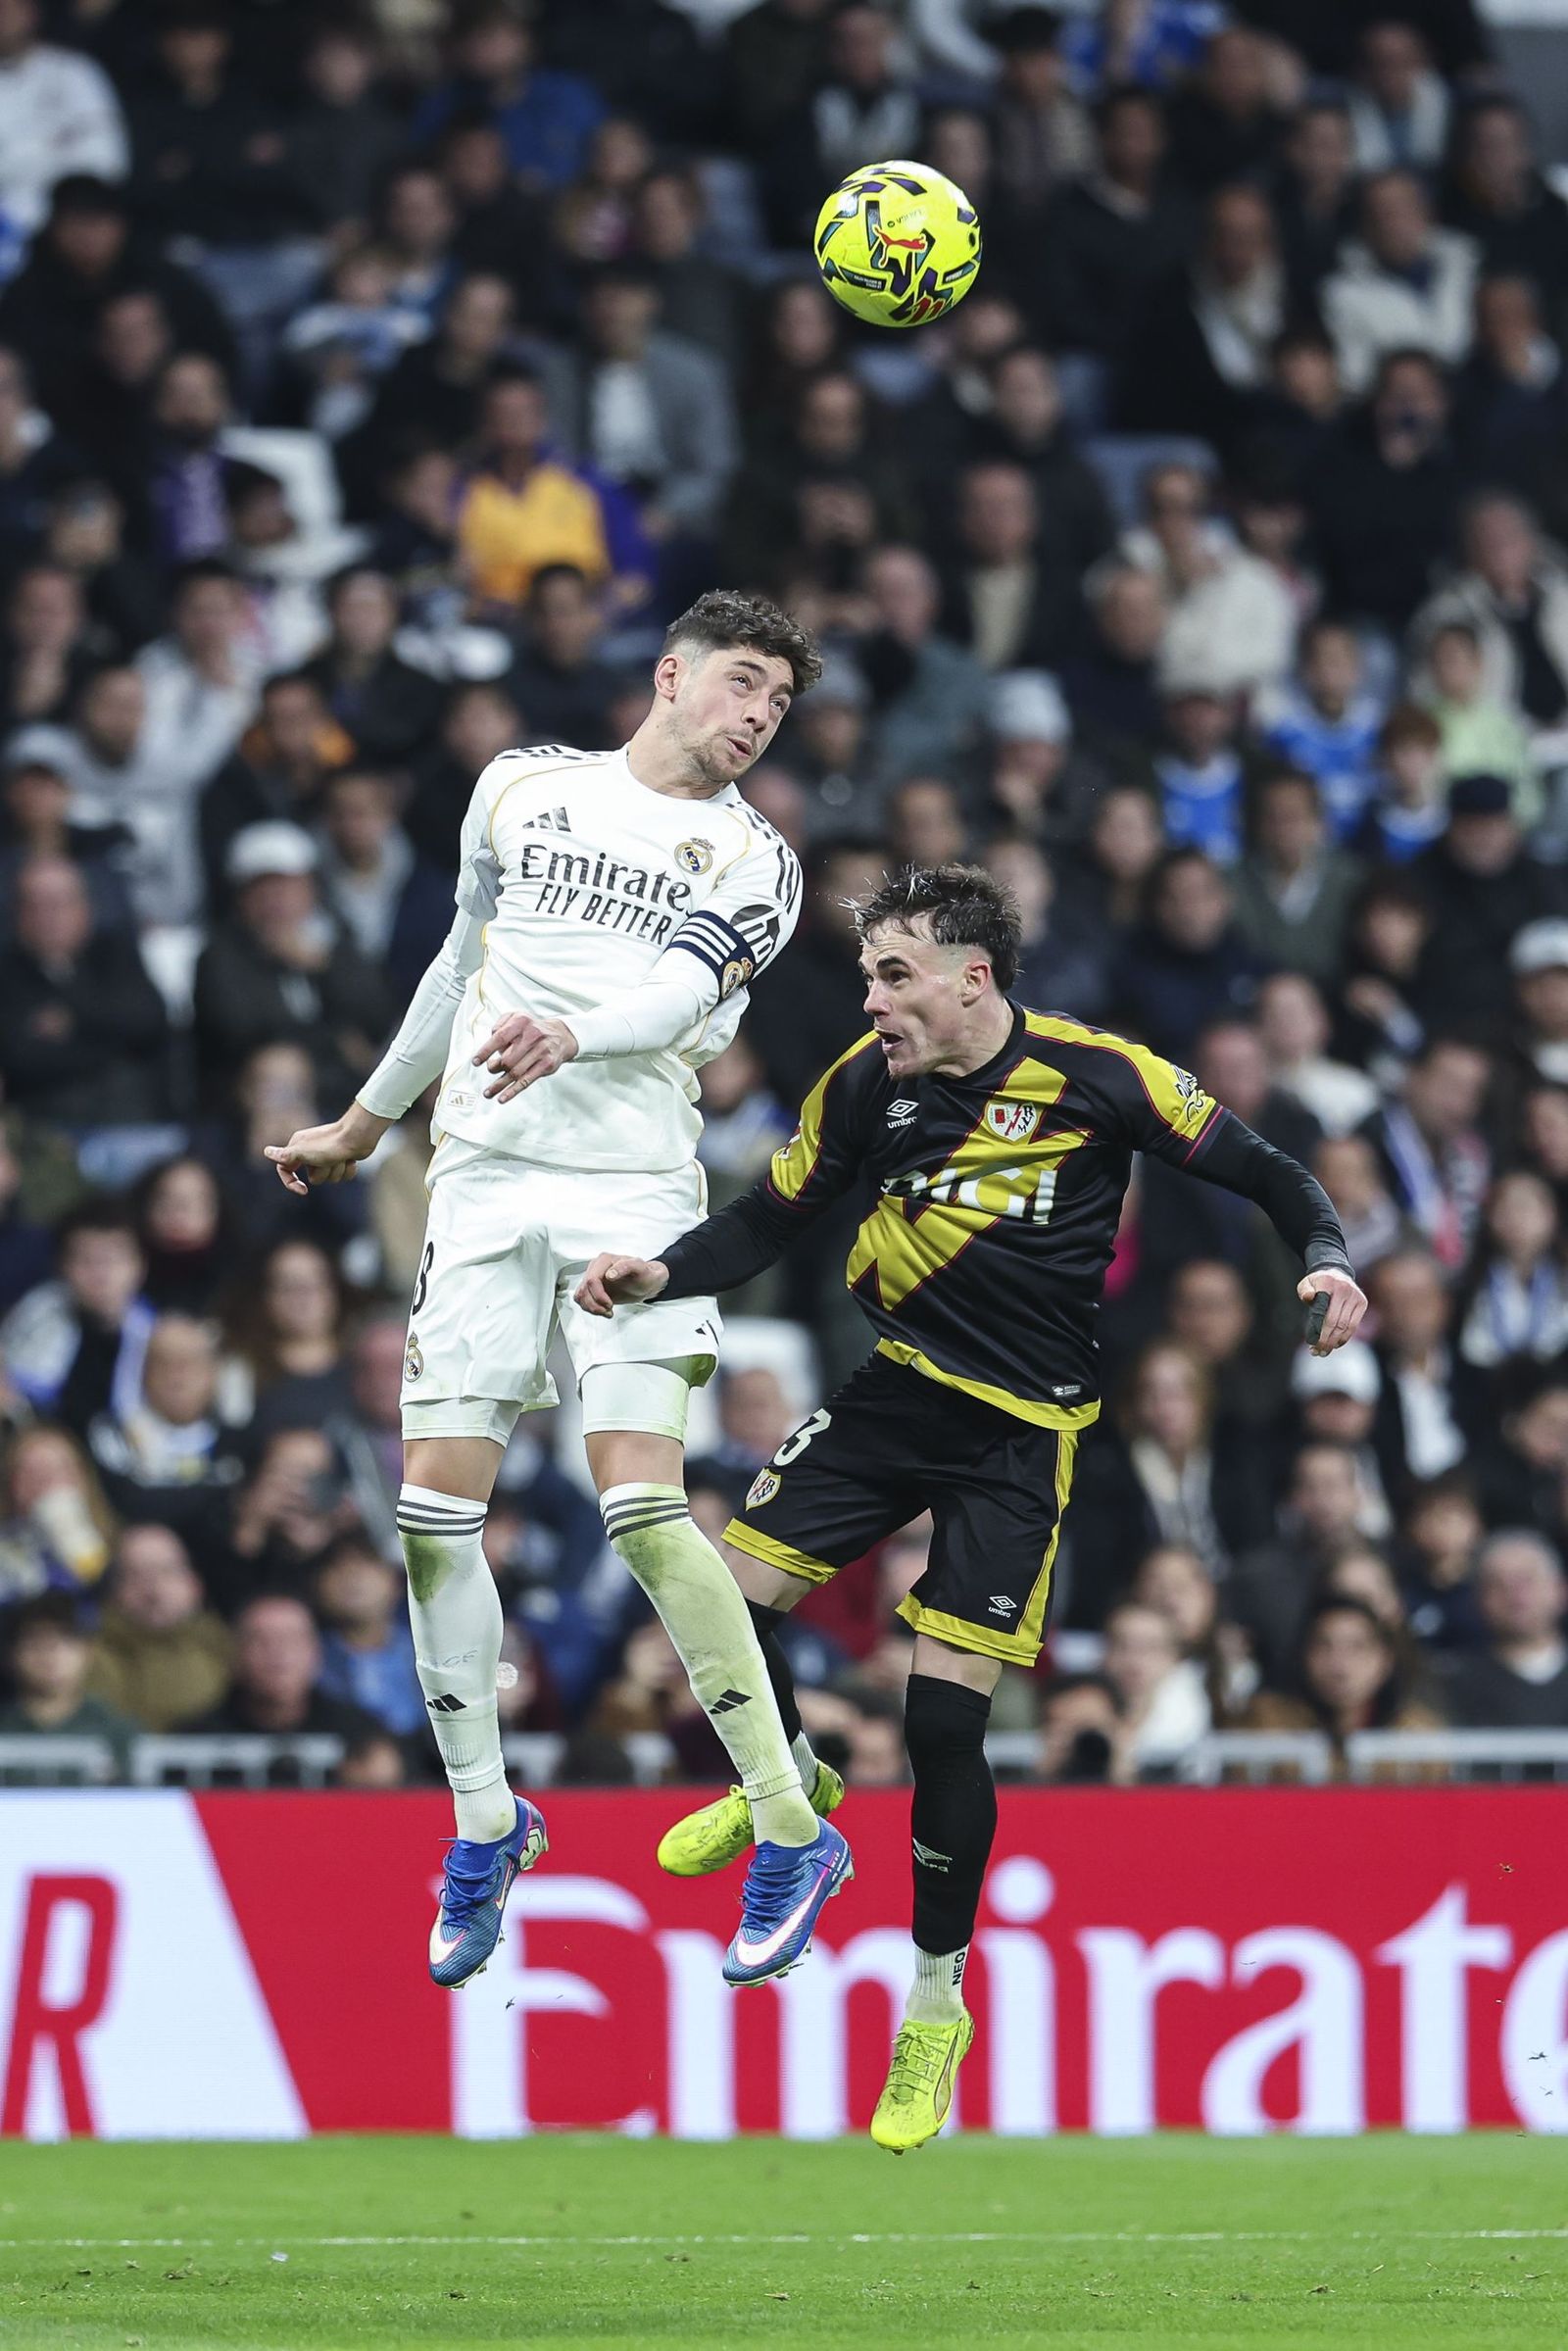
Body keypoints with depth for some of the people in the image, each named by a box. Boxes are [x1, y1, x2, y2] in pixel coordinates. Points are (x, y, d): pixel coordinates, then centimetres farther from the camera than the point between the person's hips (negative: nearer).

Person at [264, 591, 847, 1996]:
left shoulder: (752, 862, 4)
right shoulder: (523, 787, 13)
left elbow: (678, 992, -13)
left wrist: (569, 1036, -35)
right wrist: (364, 1124, 33)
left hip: (632, 1189, -3)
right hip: (483, 1178, 3)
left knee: (642, 1500, -17)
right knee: (436, 1507, -3)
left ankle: (791, 1829, -10)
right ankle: (485, 1826, 13)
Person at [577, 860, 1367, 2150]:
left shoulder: (1101, 1076, -13)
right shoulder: (867, 1083, -3)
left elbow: (1263, 1169, -4)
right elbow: (769, 1222, 6)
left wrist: (1328, 1260, -22)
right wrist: (661, 1273, -11)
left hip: (1021, 1429, -4)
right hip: (896, 1391, 4)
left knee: (945, 1720, -8)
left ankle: (939, 2006, 13)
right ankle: (785, 1786, 27)